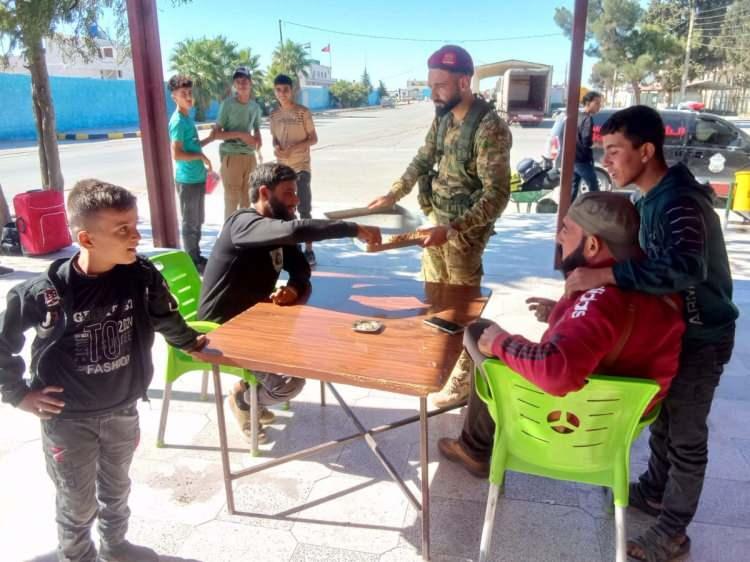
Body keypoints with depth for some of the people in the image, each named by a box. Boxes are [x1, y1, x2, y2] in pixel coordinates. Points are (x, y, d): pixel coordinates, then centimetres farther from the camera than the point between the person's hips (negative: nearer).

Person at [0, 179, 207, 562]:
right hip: (67, 419, -3)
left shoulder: (143, 277, -16)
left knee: (116, 489, 25)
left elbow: (167, 319, 5)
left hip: (122, 411, 3)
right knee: (78, 504, 15)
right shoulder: (44, 293, -24)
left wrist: (191, 343, 15)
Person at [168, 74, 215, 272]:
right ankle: (192, 262, 9)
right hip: (187, 180, -9)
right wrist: (201, 156, -13)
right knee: (189, 223, 0)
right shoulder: (178, 121, -16)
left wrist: (209, 139, 10)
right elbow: (177, 154, -21)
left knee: (197, 221, 17)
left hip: (198, 177, 9)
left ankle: (196, 257, 28)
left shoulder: (188, 117, 12)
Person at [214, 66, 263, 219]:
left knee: (248, 198, 11)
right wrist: (240, 134, -19)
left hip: (249, 156, 5)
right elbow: (216, 133, -8)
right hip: (231, 156, -5)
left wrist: (258, 137, -2)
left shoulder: (255, 106, 7)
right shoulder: (228, 104, -7)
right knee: (232, 199, -1)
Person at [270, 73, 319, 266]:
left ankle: (309, 251, -2)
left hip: (300, 167, -5)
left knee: (304, 210, -7)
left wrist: (294, 147, -19)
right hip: (281, 167, 5)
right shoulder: (274, 114, 7)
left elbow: (313, 139, -5)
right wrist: (276, 147, -6)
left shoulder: (303, 112, -7)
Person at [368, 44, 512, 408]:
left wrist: (452, 230, -34)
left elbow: (497, 195, -27)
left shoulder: (489, 129, -23)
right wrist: (393, 195, 6)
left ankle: (463, 380, 20)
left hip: (464, 229, -8)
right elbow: (423, 159, 15)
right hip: (436, 220, 8)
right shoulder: (442, 116, 2)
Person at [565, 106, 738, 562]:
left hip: (701, 336, -9)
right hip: (672, 325, 9)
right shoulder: (654, 197, 1)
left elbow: (686, 269, -47)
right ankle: (654, 491, 43)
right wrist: (604, 274, -3)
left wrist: (605, 274, -47)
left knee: (686, 435, 6)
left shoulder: (680, 201, -29)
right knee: (664, 418, 23)